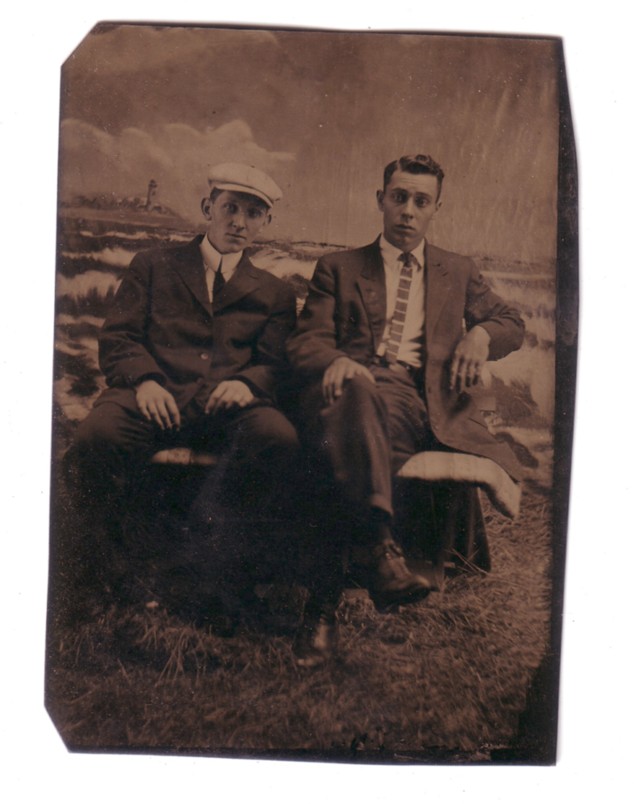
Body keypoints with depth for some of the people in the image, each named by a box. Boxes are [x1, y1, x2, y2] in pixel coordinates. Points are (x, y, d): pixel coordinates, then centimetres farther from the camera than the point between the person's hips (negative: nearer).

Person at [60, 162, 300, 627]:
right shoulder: (153, 266, 21)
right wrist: (144, 379, -11)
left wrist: (247, 382, -13)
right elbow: (117, 338, 11)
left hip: (227, 405, 1)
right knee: (96, 436, -34)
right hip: (156, 397, 0)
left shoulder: (274, 293, 23)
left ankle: (209, 568, -14)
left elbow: (277, 362, 12)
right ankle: (95, 574, -6)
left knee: (279, 437, -33)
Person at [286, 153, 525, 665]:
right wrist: (335, 361, -17)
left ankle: (326, 600, -31)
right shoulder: (338, 268, 23)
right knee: (354, 393, -40)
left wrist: (480, 334, 2)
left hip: (420, 399, 1)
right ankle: (379, 547, -48)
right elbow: (306, 340, 9)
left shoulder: (458, 272, 30)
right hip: (353, 386, 0)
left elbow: (512, 324, 28)